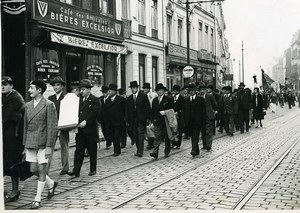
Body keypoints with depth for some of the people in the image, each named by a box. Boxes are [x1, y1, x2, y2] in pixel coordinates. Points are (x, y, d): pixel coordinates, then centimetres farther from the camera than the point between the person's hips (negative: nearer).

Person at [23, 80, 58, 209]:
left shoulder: (49, 105, -8)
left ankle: (37, 199, 10)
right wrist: (25, 145, 12)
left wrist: (49, 146, -15)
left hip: (43, 143, -6)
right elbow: (25, 126, 15)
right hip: (31, 143, 6)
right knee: (33, 169, 8)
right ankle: (51, 184, 33)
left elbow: (52, 127, -11)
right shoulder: (28, 105, 11)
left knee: (41, 170, 0)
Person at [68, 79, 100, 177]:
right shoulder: (79, 99, 13)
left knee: (92, 151, 7)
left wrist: (86, 121, -24)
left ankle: (93, 170, 19)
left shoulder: (95, 100, -5)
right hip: (80, 130, 5)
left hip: (90, 130, -5)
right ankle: (76, 170, 1)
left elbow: (94, 113, -15)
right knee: (78, 151, 1)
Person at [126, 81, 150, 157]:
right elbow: (127, 110, 12)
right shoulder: (129, 98, 11)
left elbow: (148, 107, 0)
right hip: (133, 121, 4)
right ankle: (138, 150, 14)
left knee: (140, 135, -9)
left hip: (141, 119, -4)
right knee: (135, 136, 5)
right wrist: (127, 121, 6)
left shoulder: (143, 96, 0)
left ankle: (140, 152, -11)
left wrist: (147, 118, -5)